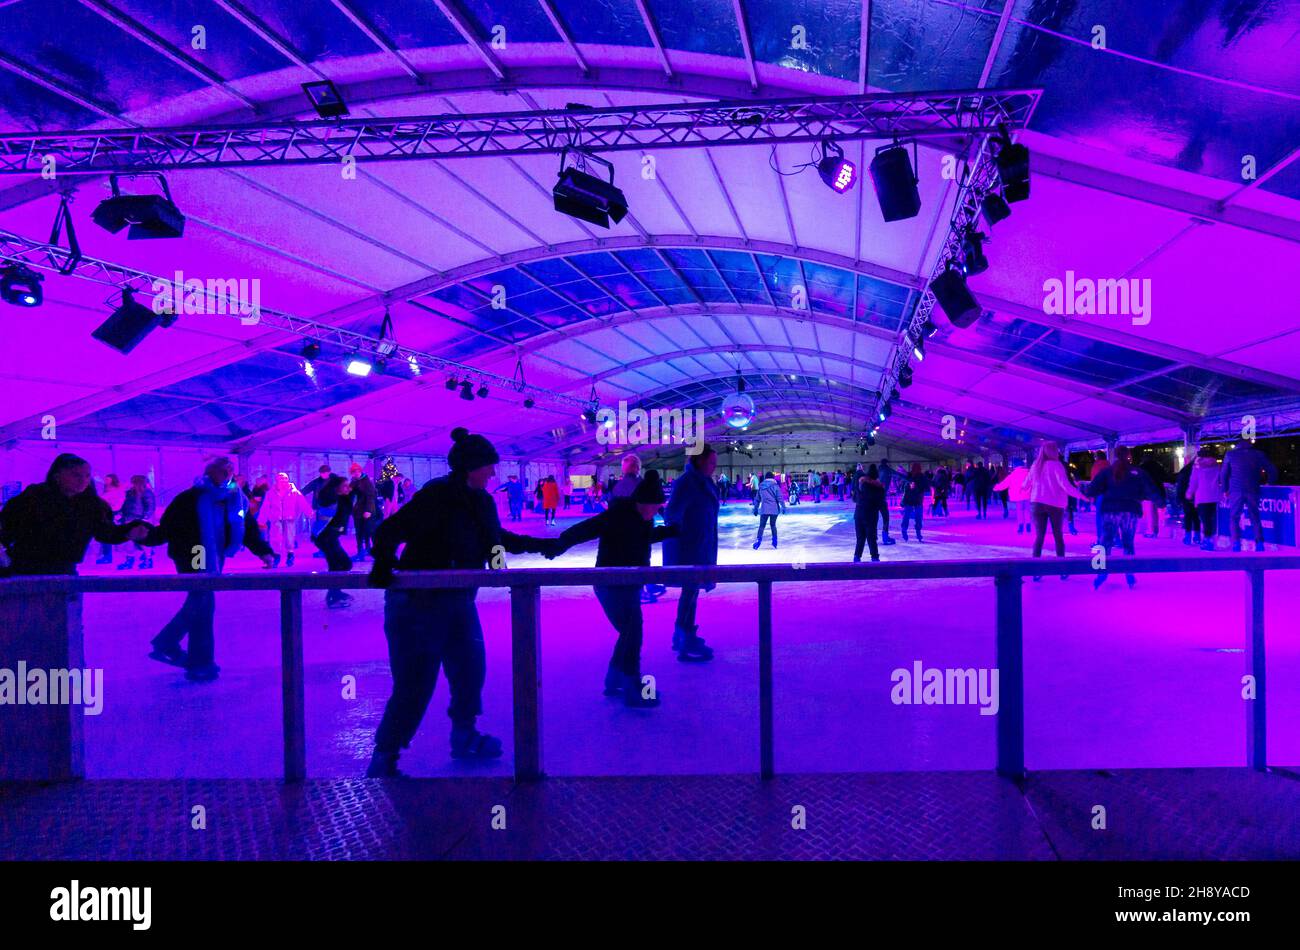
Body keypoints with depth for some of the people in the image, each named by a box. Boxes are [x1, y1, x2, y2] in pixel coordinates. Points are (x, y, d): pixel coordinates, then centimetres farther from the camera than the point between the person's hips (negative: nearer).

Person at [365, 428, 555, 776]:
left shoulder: (482, 502, 5)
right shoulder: (436, 496, -21)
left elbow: (497, 539, 23)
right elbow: (390, 531, -24)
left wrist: (538, 545, 28)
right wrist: (383, 565, -41)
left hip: (458, 602, 8)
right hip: (419, 603, -8)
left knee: (470, 670, 17)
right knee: (415, 686, -5)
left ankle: (464, 737, 40)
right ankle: (383, 761, 12)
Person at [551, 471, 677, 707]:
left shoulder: (642, 517, 3)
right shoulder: (617, 515, -24)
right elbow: (583, 530, -34)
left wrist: (673, 531, 27)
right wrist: (560, 544, -47)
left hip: (628, 584, 9)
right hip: (612, 585, -9)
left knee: (631, 633, 17)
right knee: (632, 634, -7)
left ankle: (613, 683, 30)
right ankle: (633, 692, 2)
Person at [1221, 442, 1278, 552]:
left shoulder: (1230, 454, 7)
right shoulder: (1259, 454, 8)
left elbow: (1224, 474, 6)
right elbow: (1272, 470, 7)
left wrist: (1225, 490, 12)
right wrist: (1267, 483, 22)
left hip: (1236, 490, -1)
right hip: (1253, 491, 1)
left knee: (1234, 518, 5)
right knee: (1255, 518, 12)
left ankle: (1236, 543, -8)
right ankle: (1259, 543, 4)